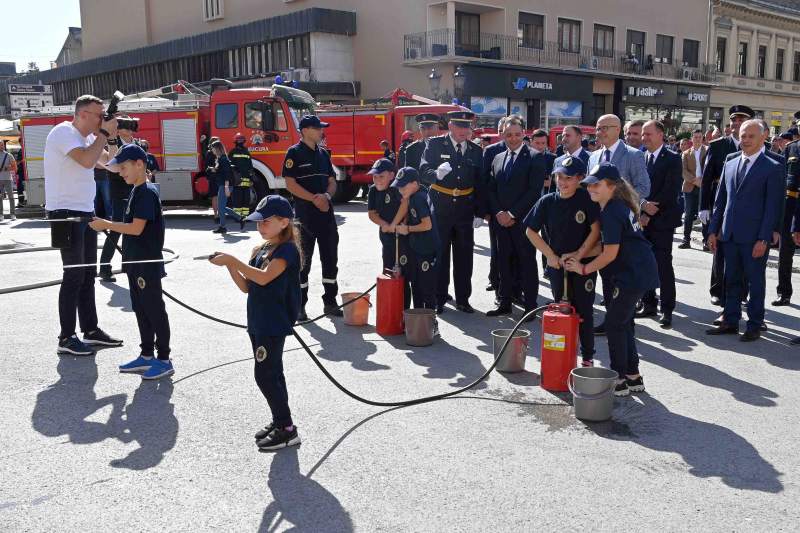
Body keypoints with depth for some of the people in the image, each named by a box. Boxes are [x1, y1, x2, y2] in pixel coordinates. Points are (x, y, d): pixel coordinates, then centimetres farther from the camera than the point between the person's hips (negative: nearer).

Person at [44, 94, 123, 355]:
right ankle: (66, 338, 2)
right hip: (65, 213, -9)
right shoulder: (64, 132, -13)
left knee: (88, 274, 12)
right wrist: (105, 133, -16)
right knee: (74, 275, -6)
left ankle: (91, 330, 20)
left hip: (85, 212, 9)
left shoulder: (88, 136, 14)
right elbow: (87, 160, -28)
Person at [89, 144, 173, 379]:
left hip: (148, 264, -10)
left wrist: (107, 224, -15)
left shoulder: (147, 192, -17)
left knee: (155, 309, -3)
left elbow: (137, 228, -22)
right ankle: (147, 356, 24)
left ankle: (164, 360, 5)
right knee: (141, 309, 15)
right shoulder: (137, 191, 13)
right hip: (136, 263, 10)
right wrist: (108, 225, 9)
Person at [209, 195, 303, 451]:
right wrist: (229, 265, -4)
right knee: (272, 374, 15)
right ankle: (279, 422, 25)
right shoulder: (260, 251, 13)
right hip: (258, 322, 9)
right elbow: (246, 286, 10)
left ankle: (287, 429, 2)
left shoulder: (287, 250, -13)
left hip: (274, 324, -9)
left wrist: (233, 260, -25)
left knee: (265, 375, -7)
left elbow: (263, 277, -27)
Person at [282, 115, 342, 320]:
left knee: (330, 258, 9)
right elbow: (291, 184, -12)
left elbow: (332, 181, 14)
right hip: (305, 215, -6)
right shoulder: (295, 153, -5)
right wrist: (314, 199, -16)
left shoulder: (323, 153, 14)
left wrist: (326, 196, -7)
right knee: (303, 259, 1)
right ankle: (299, 305, 9)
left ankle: (330, 302, 19)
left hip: (326, 213, 6)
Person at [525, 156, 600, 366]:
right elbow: (531, 231, 3)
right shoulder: (547, 202, -4)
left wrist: (579, 254, -14)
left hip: (584, 263, -2)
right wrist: (550, 255, -3)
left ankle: (587, 357, 17)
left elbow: (595, 230, -11)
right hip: (558, 264, 3)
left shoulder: (587, 199, -11)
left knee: (584, 311, 2)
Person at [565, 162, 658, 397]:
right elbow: (608, 245, 17)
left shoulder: (611, 212, -18)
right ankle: (633, 376, 25)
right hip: (640, 272, 10)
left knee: (614, 324, -1)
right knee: (623, 323, 17)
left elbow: (610, 253, -18)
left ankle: (619, 381, 7)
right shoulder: (620, 206, 12)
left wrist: (584, 268, -8)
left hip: (632, 275, -10)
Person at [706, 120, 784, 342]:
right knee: (732, 280, 12)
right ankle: (730, 321, 22)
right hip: (729, 234, 5)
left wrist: (763, 239, -14)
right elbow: (720, 200, 14)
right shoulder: (730, 164, 12)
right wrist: (713, 230, 9)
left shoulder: (773, 167, -5)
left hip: (754, 237, -5)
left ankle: (754, 325, 15)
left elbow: (772, 206, -9)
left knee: (755, 282, 5)